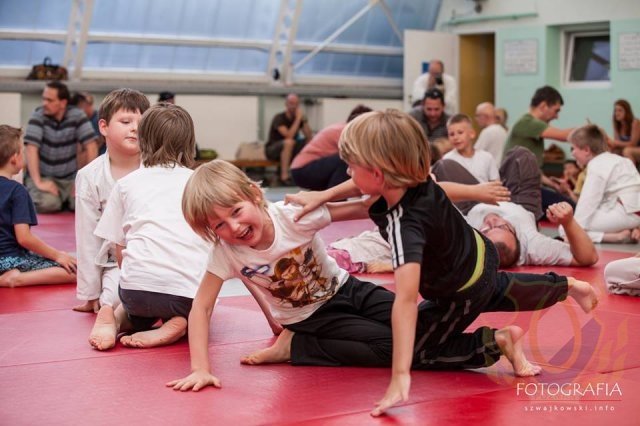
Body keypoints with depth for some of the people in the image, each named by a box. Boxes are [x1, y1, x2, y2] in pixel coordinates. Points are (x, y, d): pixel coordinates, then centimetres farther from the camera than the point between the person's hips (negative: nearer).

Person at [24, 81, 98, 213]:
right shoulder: (38, 116, -12)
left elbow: (91, 146, -7)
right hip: (43, 177, -2)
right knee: (48, 203, -31)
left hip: (70, 177, 2)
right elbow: (31, 148, -20)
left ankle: (64, 198, 12)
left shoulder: (77, 115, -6)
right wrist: (38, 182, -28)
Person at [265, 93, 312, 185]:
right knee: (289, 142, -37)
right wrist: (298, 119, -30)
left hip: (289, 150, 6)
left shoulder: (299, 117, -1)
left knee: (310, 143, -11)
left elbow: (309, 137, -10)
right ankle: (284, 176, -38)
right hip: (273, 150, -6)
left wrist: (304, 119, -20)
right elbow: (289, 136, -34)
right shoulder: (279, 118, -19)